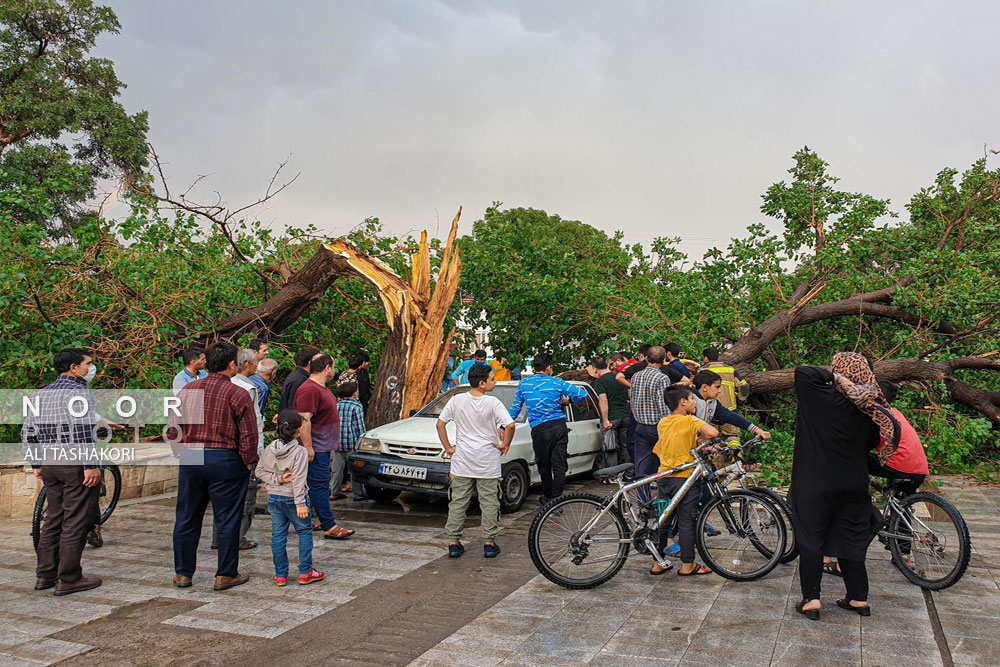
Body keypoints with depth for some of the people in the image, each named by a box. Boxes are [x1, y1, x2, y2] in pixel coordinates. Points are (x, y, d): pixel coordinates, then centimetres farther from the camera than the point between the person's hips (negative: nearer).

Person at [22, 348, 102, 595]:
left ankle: (45, 575, 23)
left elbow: (27, 433, 15)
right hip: (76, 463, -8)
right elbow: (82, 431, -21)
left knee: (53, 519, 17)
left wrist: (35, 464, 20)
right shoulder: (78, 391, -12)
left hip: (49, 464, 8)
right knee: (76, 522, -1)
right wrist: (91, 466, -20)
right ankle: (68, 579, 3)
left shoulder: (39, 394, 14)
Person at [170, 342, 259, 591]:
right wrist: (248, 462, 1)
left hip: (190, 459, 5)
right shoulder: (238, 394, -9)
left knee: (186, 519, 15)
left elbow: (173, 429, 10)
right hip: (224, 461, -5)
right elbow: (248, 435, -11)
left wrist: (183, 454, 17)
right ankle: (226, 575, 13)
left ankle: (182, 573, 25)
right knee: (227, 520, 5)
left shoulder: (187, 390, 6)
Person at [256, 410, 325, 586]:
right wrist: (300, 503, -19)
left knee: (278, 535, 10)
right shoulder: (300, 452, -16)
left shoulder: (269, 449, 1)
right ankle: (305, 572, 12)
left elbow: (260, 471, 1)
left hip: (274, 497, 5)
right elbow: (298, 479, -20)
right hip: (292, 498, -5)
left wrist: (277, 479, -6)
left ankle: (280, 575, 14)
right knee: (304, 532, 10)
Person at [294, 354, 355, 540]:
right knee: (320, 485, -6)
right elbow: (304, 420, -25)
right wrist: (308, 447, -25)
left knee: (313, 485, 15)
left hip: (323, 447, 11)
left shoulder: (320, 387, 15)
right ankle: (329, 526, -3)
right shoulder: (309, 390, -20)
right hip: (316, 448, -11)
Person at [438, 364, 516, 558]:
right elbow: (510, 426, -18)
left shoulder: (457, 400, -1)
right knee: (489, 503, 8)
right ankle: (489, 543, 11)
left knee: (458, 502, 10)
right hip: (488, 462, -3)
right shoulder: (492, 402, -11)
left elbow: (440, 424, 2)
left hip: (462, 461, 3)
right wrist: (505, 445, -1)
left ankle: (453, 542, 12)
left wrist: (448, 448, 9)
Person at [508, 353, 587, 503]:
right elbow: (582, 393, 2)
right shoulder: (557, 382, 3)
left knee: (544, 467, 15)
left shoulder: (523, 384, 7)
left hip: (539, 429, 0)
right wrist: (567, 400, 19)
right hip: (559, 426, 0)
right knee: (559, 466, 3)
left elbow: (515, 408, 14)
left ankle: (547, 497, 29)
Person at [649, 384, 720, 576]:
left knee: (662, 521, 12)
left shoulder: (662, 423, 10)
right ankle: (687, 566, 12)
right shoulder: (690, 421, -10)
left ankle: (657, 564, 17)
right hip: (685, 477, -6)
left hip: (663, 477, 6)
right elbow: (713, 432, -24)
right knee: (687, 522, 4)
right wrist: (700, 438, -6)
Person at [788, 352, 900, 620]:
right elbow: (871, 443, 10)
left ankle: (811, 599, 5)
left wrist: (837, 379, -17)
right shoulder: (870, 408, -2)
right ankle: (859, 598, 24)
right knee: (850, 539, 17)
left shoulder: (828, 400, -18)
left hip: (818, 484, -5)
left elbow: (803, 372, -23)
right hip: (855, 485, 5)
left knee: (810, 538, 6)